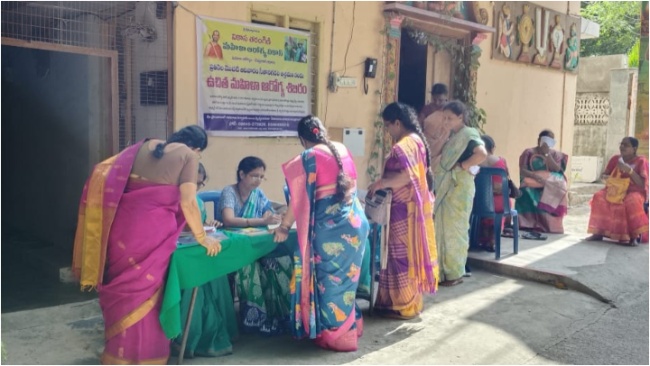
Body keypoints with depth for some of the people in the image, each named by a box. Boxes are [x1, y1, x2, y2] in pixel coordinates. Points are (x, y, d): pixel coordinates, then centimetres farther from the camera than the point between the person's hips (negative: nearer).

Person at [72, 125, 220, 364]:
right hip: (152, 226, -6)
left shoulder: (146, 145, 19)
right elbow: (187, 202, -8)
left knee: (121, 286, 17)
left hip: (124, 221, 6)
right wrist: (202, 237, 2)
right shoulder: (189, 155, 1)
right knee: (145, 288, 7)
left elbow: (107, 175, 18)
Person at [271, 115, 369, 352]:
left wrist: (284, 227, 5)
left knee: (330, 279, 6)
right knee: (346, 277, 19)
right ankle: (350, 327, 31)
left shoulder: (309, 157, -7)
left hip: (330, 226, -7)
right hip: (356, 221, 7)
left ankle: (335, 336, 16)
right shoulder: (343, 150, 12)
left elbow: (300, 197, -7)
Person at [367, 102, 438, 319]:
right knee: (409, 254, 16)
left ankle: (404, 307, 8)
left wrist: (381, 184, -21)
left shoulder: (403, 145, -18)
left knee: (401, 255, -1)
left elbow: (407, 175, -29)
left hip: (404, 210, -10)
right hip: (414, 207, 10)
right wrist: (386, 183, 15)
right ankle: (412, 302, 25)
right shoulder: (417, 140, 13)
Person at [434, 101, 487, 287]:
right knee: (443, 228, 11)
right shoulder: (453, 136, 16)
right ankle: (444, 270, 21)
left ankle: (455, 273, 7)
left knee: (454, 229, -3)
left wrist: (462, 166, -19)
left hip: (460, 186, -9)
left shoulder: (468, 134, -11)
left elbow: (482, 154, -28)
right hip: (446, 186, 9)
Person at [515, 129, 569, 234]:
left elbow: (556, 170, -6)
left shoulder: (555, 154, 13)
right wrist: (536, 176, -25)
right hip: (532, 185, -2)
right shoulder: (529, 152, 4)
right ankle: (530, 225, -29)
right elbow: (522, 171, -7)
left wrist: (547, 154, -11)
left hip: (550, 187, 2)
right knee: (527, 194, -34)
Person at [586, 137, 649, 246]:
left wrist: (629, 170, -27)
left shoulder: (641, 161, -7)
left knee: (631, 202, -38)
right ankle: (599, 232, -20)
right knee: (599, 197, -25)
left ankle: (633, 235, -25)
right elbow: (604, 174, 12)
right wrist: (606, 177, -14)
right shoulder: (615, 159, 5)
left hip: (634, 192, -4)